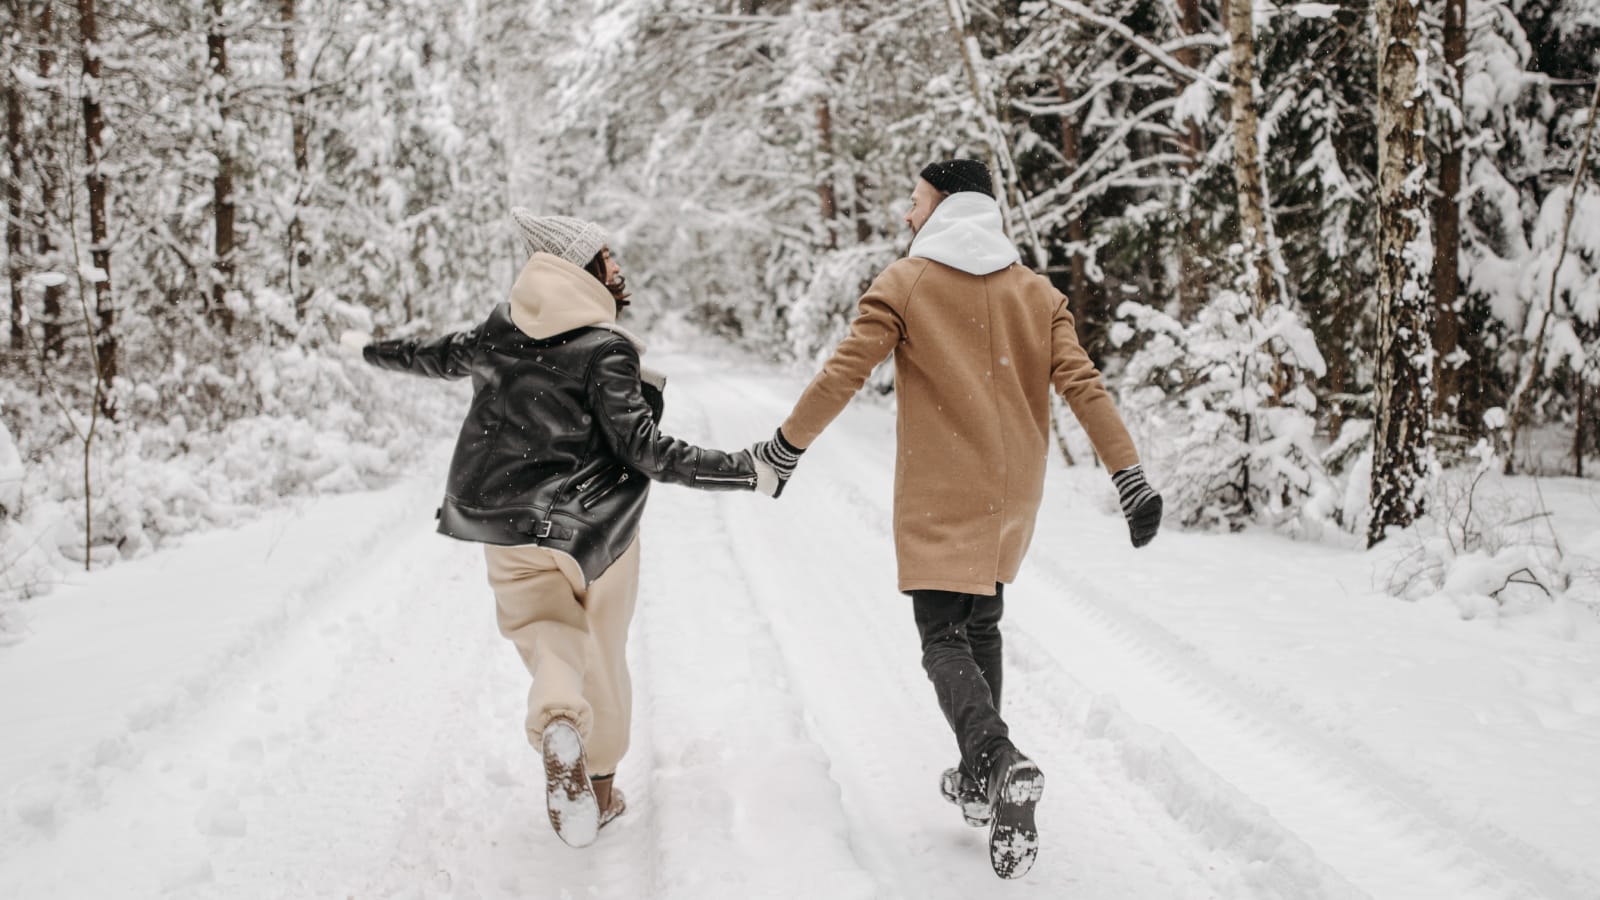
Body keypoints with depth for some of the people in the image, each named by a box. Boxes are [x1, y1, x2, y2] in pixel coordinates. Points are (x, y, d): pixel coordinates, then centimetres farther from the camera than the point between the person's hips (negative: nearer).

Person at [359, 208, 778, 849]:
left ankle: (557, 726, -25)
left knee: (547, 634, 8)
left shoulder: (500, 333, 0)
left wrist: (375, 352, 40)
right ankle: (599, 784, 25)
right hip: (595, 530, -3)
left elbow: (439, 357, 19)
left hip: (510, 529, 4)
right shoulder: (605, 351, -18)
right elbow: (645, 451, -21)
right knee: (601, 654, 15)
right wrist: (746, 472, -17)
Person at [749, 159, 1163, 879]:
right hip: (1013, 497, 5)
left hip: (939, 499, -5)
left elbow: (843, 372, -10)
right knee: (981, 628, 21)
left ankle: (1001, 762, -28)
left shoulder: (905, 284, -5)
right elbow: (1082, 385, -2)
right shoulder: (1037, 292, 7)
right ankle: (979, 782, 25)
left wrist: (785, 446, 1)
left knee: (944, 642, -2)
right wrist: (1129, 476, -3)